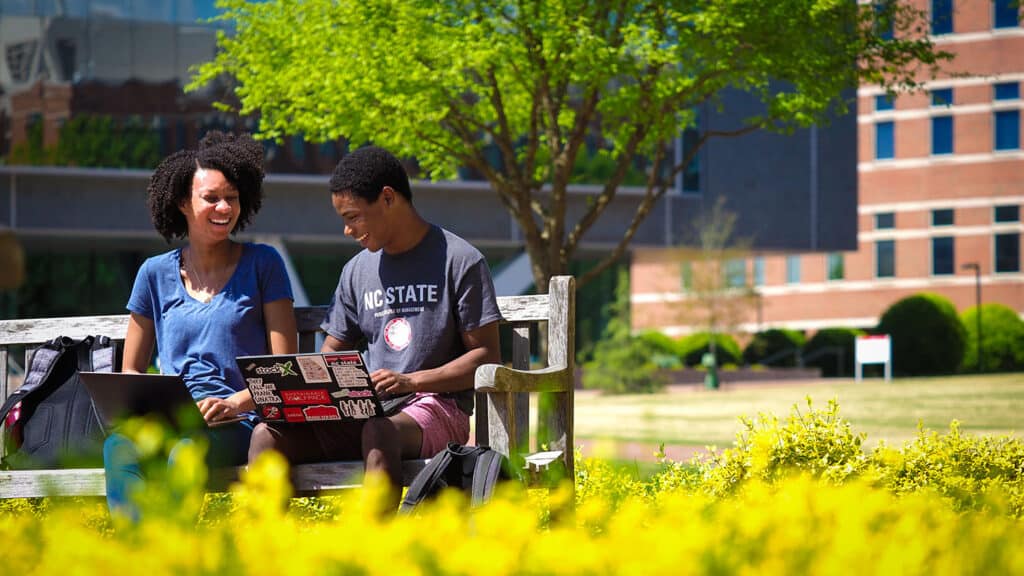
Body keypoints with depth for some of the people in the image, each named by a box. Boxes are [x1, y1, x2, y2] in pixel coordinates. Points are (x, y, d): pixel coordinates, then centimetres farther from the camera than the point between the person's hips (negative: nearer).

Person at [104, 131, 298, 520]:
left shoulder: (262, 264, 9)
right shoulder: (156, 273, 16)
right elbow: (130, 371, 20)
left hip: (236, 425, -2)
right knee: (118, 445, -34)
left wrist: (235, 403, -15)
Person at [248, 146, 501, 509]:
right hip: (366, 412, 6)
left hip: (437, 406, -6)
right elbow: (332, 354, 22)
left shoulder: (460, 261, -1)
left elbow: (486, 356, -5)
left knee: (379, 432, -40)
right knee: (268, 434, -19)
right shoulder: (357, 271, 17)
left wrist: (411, 381, -19)